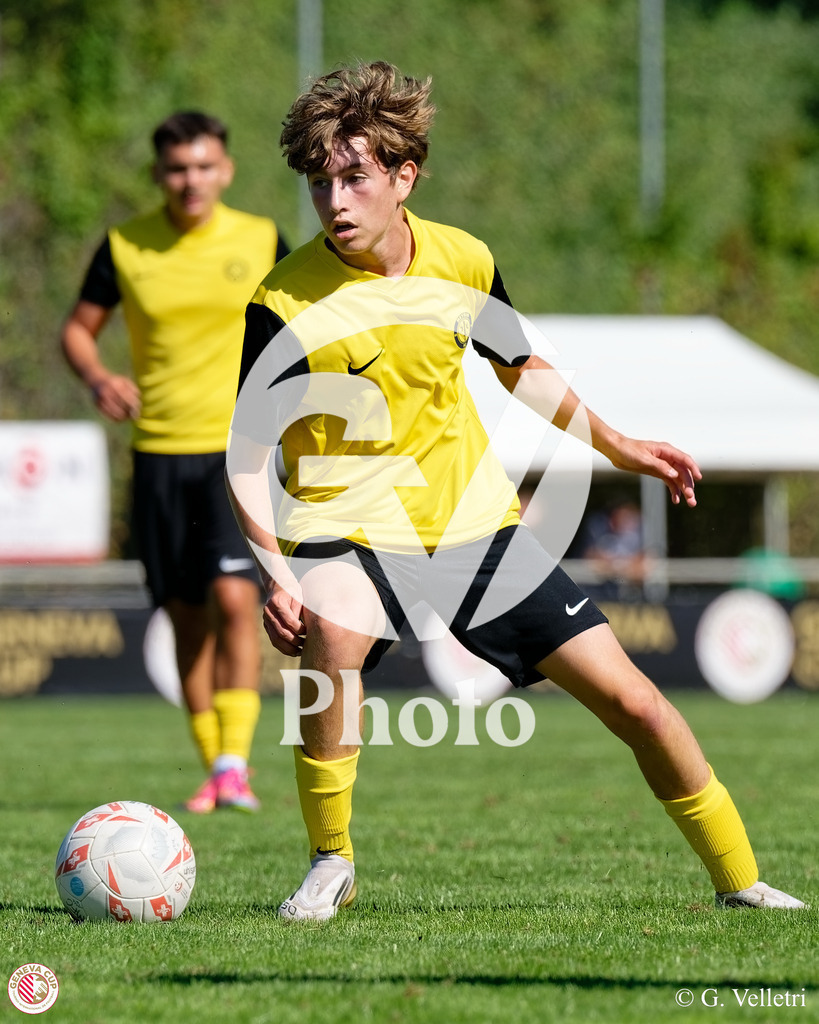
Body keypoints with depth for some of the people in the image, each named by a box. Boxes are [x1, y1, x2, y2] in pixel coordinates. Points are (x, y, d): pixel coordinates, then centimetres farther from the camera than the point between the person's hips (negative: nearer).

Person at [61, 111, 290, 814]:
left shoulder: (260, 241, 0)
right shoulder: (125, 246, 0)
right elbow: (80, 327, 9)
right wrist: (97, 378, -11)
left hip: (240, 446, -2)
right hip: (159, 450, 2)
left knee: (233, 595, -19)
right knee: (187, 617, 6)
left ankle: (236, 761, -16)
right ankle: (213, 770, 18)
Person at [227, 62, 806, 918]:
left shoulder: (463, 262, -3)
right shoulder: (287, 303, -16)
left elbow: (522, 371, 17)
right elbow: (245, 457, -14)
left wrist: (618, 448, 16)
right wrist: (276, 575, -28)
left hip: (475, 520, 4)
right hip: (350, 528, -3)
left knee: (631, 700, 0)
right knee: (333, 634, -38)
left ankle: (739, 880, 19)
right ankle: (330, 864, -17)